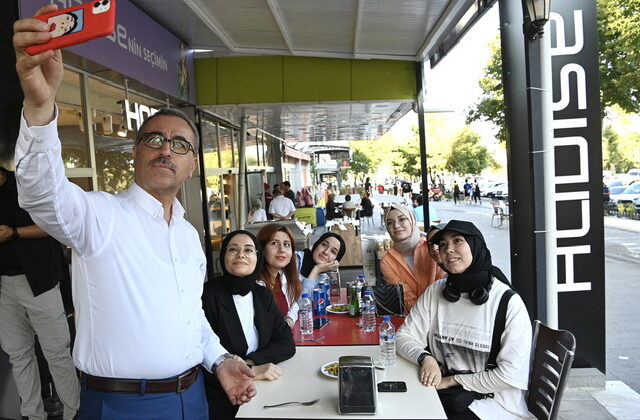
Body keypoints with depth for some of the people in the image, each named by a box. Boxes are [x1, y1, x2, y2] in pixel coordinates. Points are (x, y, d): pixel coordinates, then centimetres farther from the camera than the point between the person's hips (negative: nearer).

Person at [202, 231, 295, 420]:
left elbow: (287, 344, 3)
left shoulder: (263, 295, 8)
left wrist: (249, 361, -12)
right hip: (219, 399, -5)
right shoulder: (208, 295, -11)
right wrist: (248, 371, -23)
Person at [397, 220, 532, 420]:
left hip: (494, 403, -4)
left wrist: (453, 380, -11)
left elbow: (512, 374, -14)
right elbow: (404, 336, 3)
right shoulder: (436, 291, 1)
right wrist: (425, 357, -17)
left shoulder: (509, 302, -13)